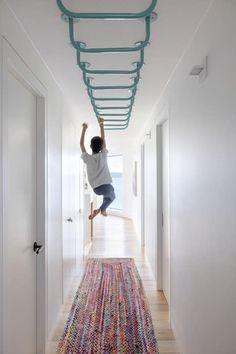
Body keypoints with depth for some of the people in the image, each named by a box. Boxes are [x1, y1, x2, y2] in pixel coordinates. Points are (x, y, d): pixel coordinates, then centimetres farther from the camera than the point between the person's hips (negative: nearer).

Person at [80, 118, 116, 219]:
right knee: (111, 196, 27)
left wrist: (84, 129, 12)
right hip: (106, 186, -4)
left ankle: (102, 209, 29)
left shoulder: (87, 158, -4)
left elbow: (81, 144, 7)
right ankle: (101, 209, 2)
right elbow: (103, 139, 2)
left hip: (96, 188, 4)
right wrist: (101, 125, 8)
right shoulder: (103, 156, -7)